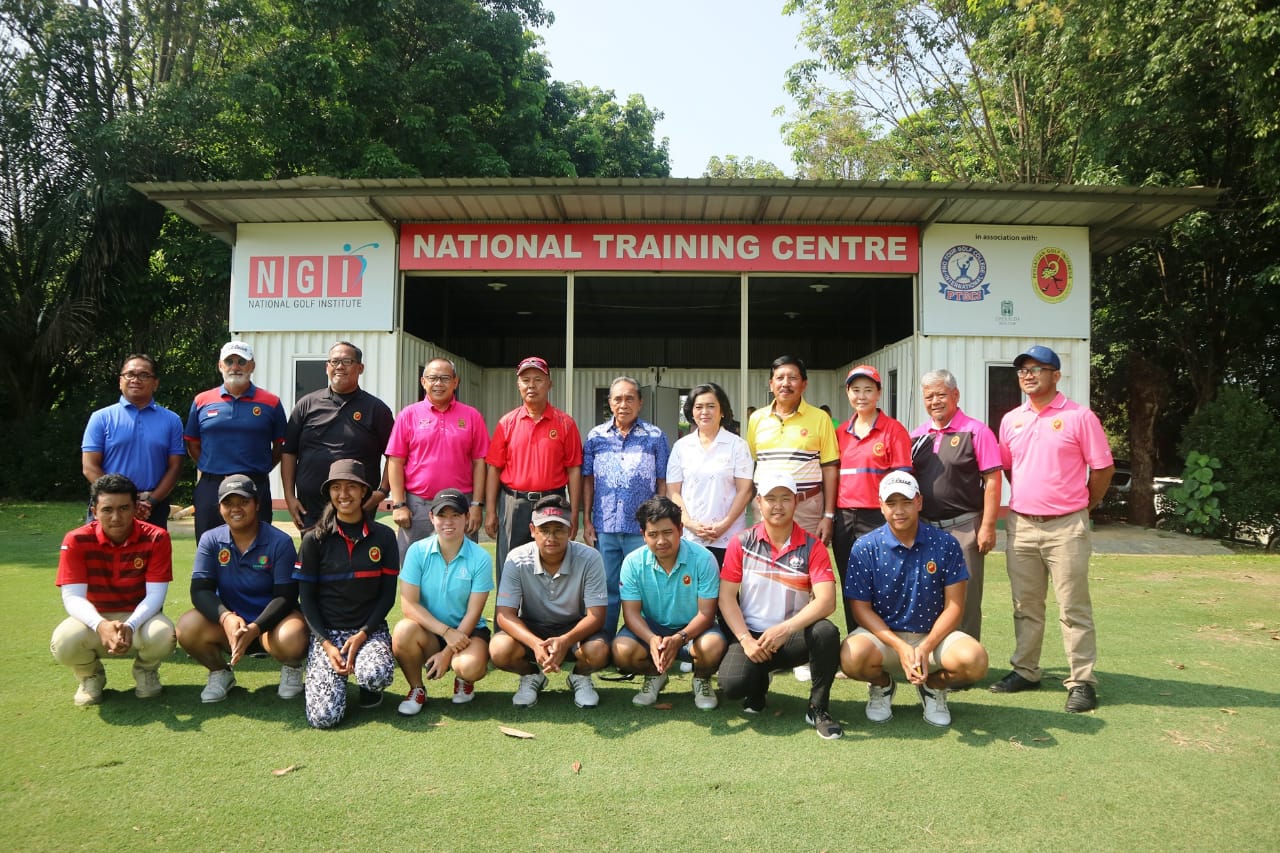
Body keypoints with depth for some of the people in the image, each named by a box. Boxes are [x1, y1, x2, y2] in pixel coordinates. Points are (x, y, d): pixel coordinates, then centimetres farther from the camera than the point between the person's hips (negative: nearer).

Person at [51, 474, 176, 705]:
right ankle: (91, 676, 6)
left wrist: (130, 626, -38)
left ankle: (146, 671, 4)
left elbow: (155, 595, -18)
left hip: (139, 618, -1)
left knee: (162, 634, -35)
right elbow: (72, 597, -19)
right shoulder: (77, 541, -13)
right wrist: (101, 625, -40)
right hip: (95, 620, 1)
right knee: (63, 642, -32)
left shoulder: (156, 538, -15)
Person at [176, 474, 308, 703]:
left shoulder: (280, 542, -12)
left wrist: (254, 629, -32)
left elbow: (286, 597, -15)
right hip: (227, 621, 3)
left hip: (270, 621, -3)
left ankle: (292, 667, 5)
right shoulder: (210, 540, -2)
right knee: (188, 628, -26)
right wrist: (226, 617, -32)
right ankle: (220, 672, 7)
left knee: (290, 640, -36)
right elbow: (200, 590, -11)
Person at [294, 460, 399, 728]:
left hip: (369, 629, 0)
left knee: (376, 676, -34)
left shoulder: (383, 537, 1)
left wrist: (362, 635, -11)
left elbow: (388, 594, 2)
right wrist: (327, 645, -11)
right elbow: (306, 598, 1)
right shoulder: (315, 539, -1)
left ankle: (367, 686, 6)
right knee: (324, 716, -18)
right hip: (326, 631, 0)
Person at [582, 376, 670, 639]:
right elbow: (588, 480, 9)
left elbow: (662, 483, 3)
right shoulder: (596, 436, 7)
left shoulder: (655, 437, 3)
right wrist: (587, 521, 5)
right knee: (607, 589, 10)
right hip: (604, 527, 2)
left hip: (642, 528, -1)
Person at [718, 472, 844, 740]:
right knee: (732, 684, -27)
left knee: (826, 632, -32)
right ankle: (759, 684, 14)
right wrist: (746, 640, -14)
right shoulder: (741, 543, -1)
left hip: (794, 637, 0)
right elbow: (726, 597, -3)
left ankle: (817, 709, -9)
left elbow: (826, 601, -16)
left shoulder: (812, 547, -4)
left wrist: (784, 629, -27)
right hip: (751, 635, 0)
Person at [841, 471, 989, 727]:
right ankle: (882, 686, 8)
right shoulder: (865, 548, -7)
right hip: (884, 634, -1)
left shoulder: (945, 544, -4)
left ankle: (933, 687, 9)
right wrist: (900, 647, -20)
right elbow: (861, 608, -7)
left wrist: (925, 647, -19)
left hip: (933, 634, 1)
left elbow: (954, 605, -5)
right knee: (851, 657, -33)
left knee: (974, 660, -29)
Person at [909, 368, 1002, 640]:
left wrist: (988, 526, -13)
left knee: (965, 598, 0)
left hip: (963, 527, -5)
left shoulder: (976, 431, -4)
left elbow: (992, 480, -8)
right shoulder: (917, 435, 11)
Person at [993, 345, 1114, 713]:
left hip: (1065, 528, -5)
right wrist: (1027, 498, 12)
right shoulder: (1011, 420, 9)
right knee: (1025, 606, 13)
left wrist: (1082, 505, 2)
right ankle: (1025, 671, 25)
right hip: (1020, 526, 5)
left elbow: (1103, 468, -3)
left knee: (1074, 609, 1)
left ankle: (1082, 681, 9)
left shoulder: (1079, 417, -6)